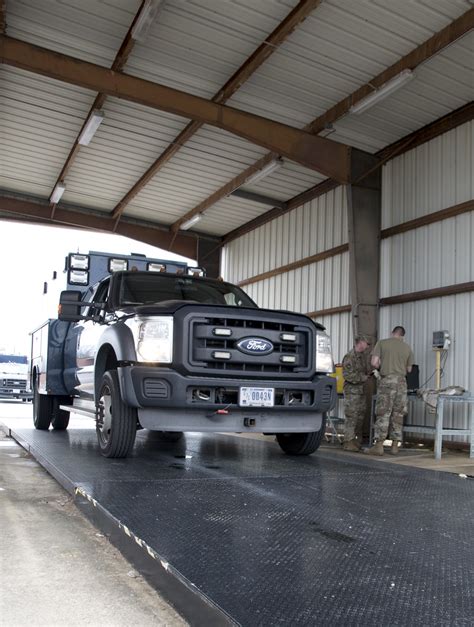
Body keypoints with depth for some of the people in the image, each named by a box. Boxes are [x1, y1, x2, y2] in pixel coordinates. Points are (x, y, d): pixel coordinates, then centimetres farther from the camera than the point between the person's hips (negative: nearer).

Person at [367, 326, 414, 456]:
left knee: (383, 413, -2)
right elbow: (409, 369, 16)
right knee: (398, 415, 8)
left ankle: (379, 445, -5)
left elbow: (374, 362, -5)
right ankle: (395, 446, 11)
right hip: (401, 381, 3)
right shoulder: (407, 348, 10)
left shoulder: (382, 343, 2)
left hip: (386, 380, -3)